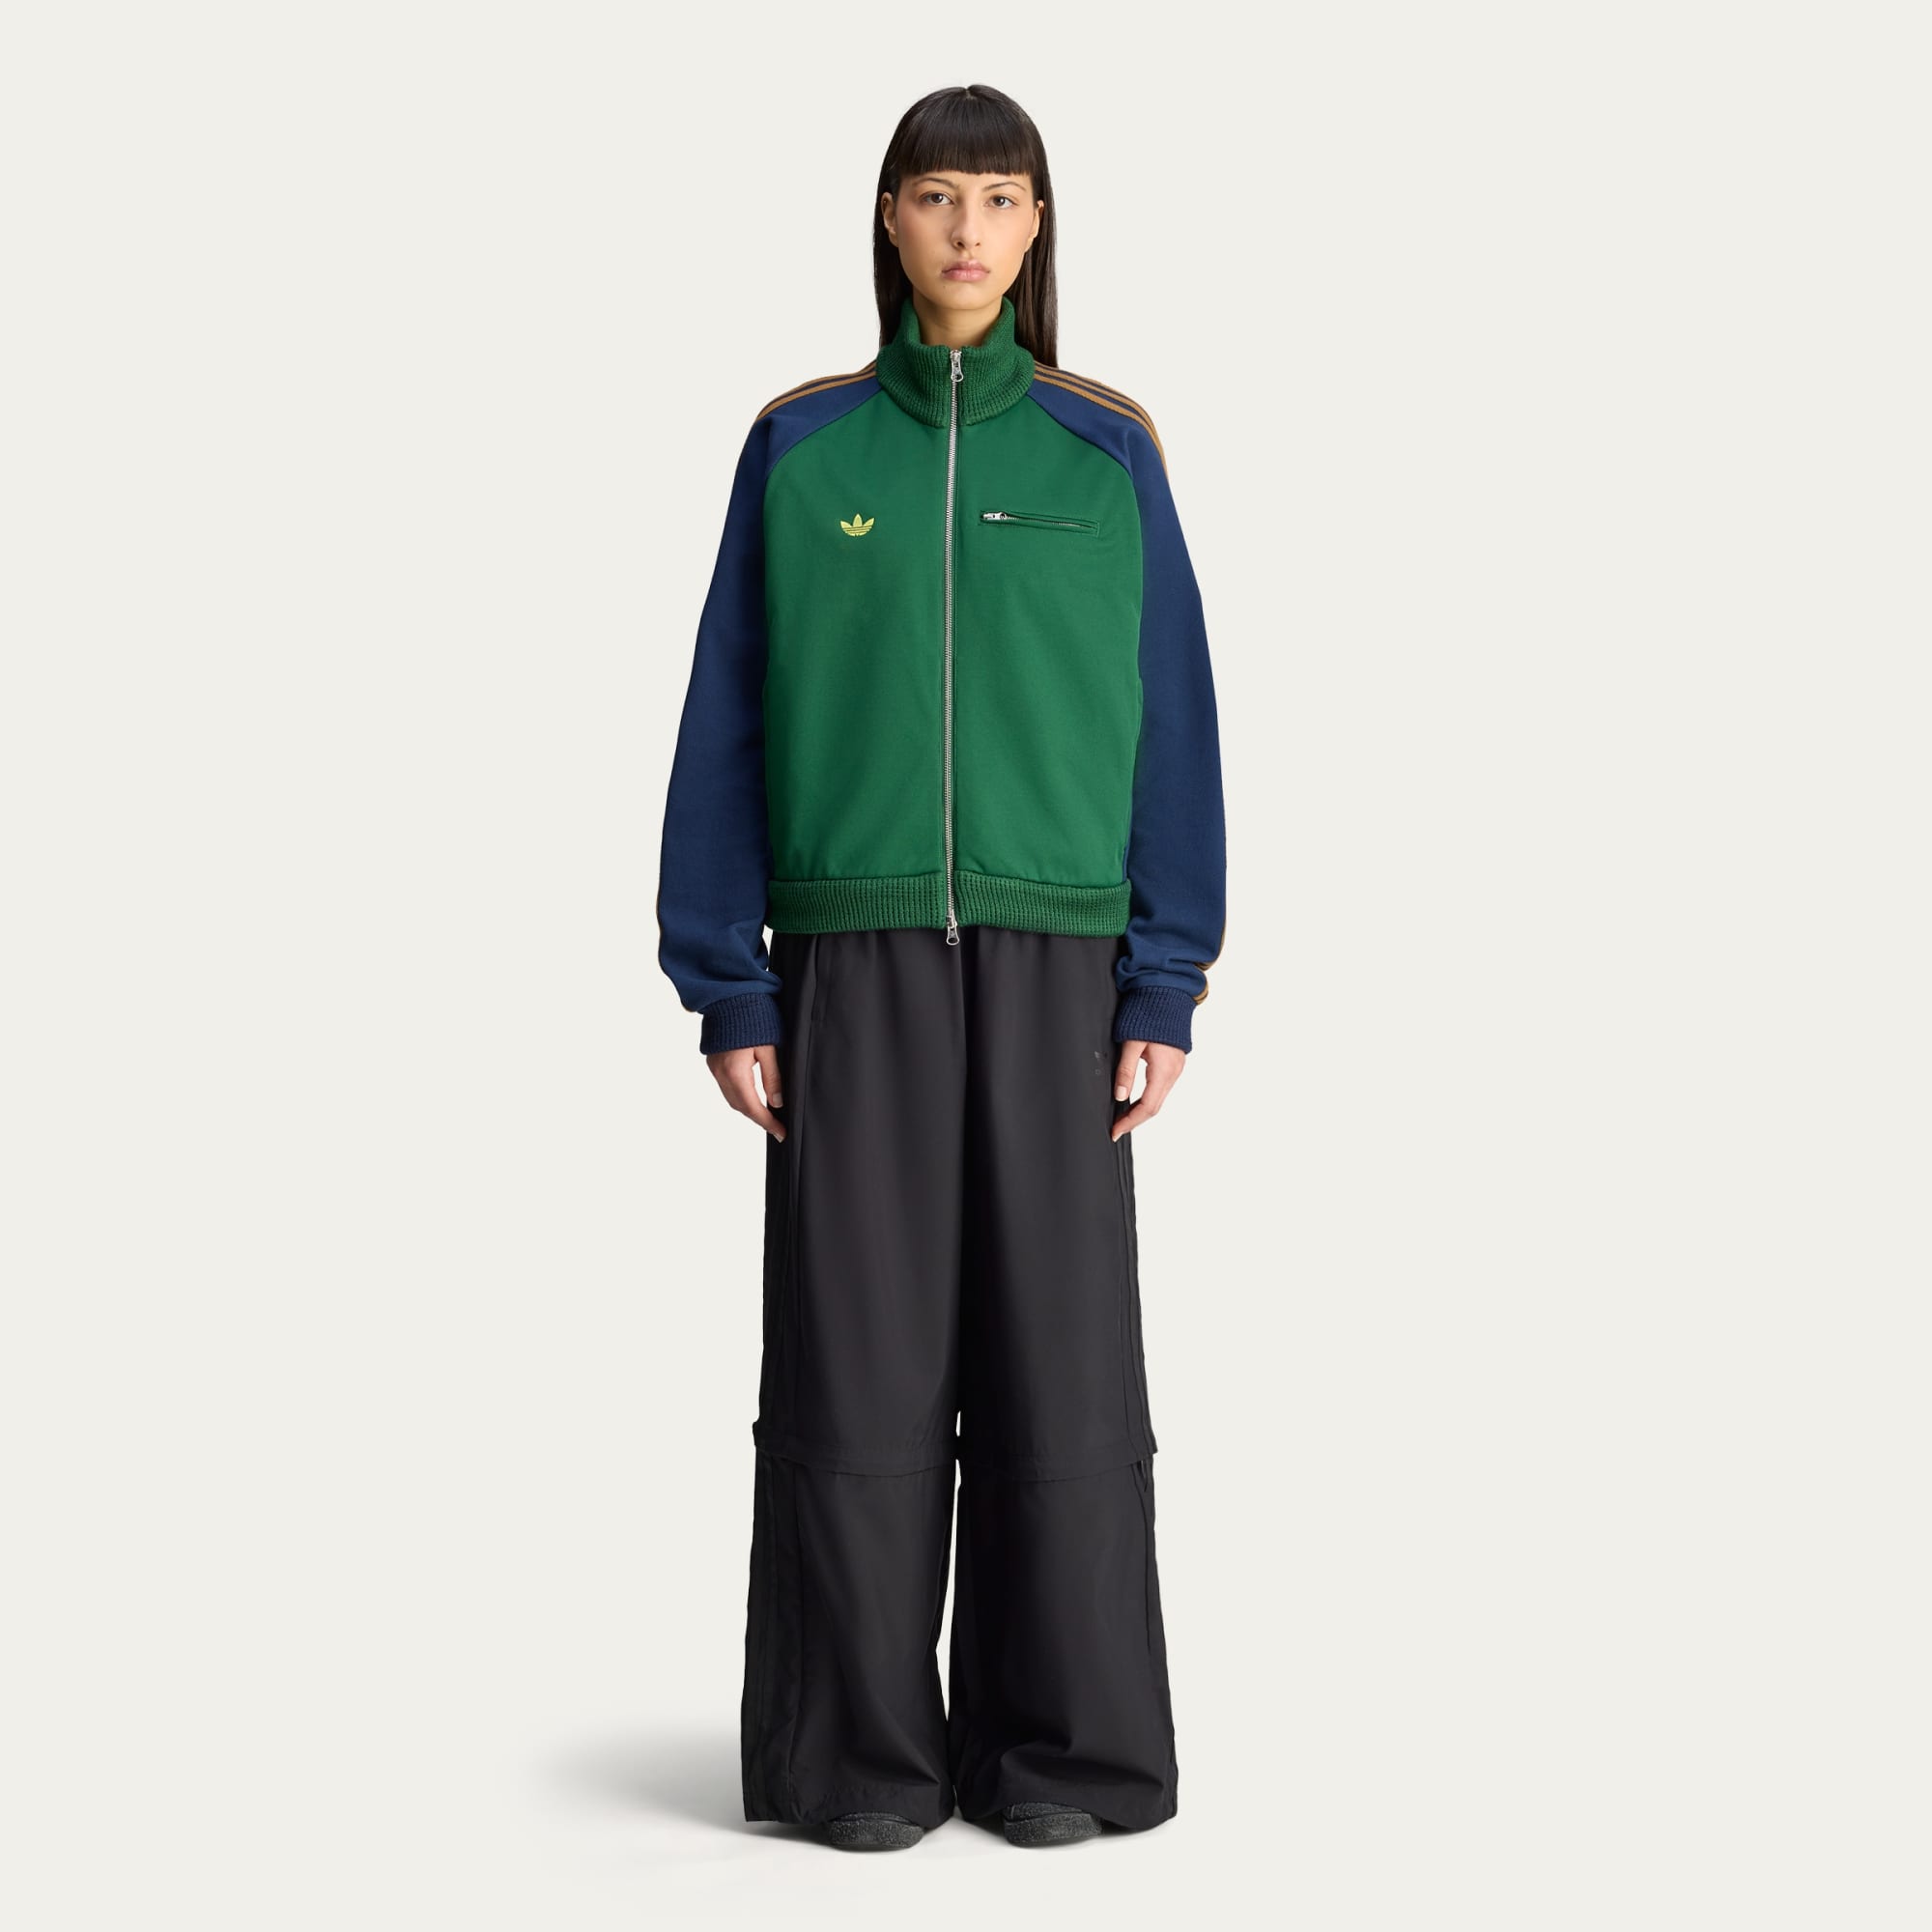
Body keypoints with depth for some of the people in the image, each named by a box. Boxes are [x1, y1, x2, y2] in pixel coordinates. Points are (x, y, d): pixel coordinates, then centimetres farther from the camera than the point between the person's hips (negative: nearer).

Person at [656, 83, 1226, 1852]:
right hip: (855, 960, 0)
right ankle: (863, 1751, 11)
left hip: (1052, 960, 0)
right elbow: (730, 718, 5)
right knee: (857, 1357, 0)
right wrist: (728, 987, -2)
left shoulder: (1107, 451, 6)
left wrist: (1165, 989, -3)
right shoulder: (803, 446, 6)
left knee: (1057, 1355, 2)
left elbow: (1168, 722, 4)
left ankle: (1056, 1745, 14)